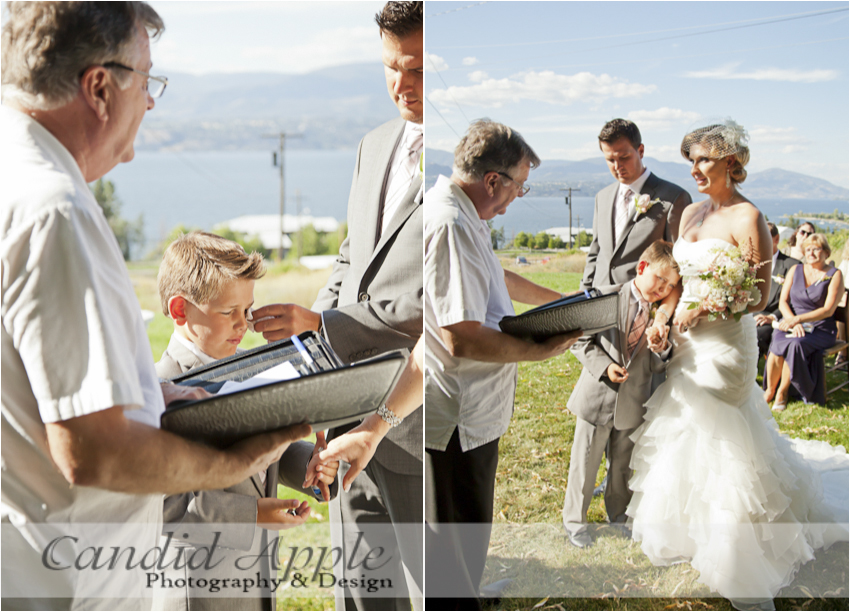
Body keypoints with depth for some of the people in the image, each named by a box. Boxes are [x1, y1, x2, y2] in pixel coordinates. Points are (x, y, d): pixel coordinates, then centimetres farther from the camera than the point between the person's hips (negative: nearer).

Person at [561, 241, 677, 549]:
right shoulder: (610, 298, -12)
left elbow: (656, 367, 2)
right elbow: (581, 340, -8)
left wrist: (661, 350, -20)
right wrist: (604, 366, -20)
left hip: (632, 404, 3)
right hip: (597, 397, -3)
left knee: (623, 465, 20)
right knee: (585, 462, 9)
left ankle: (618, 515, 41)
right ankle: (574, 520, 27)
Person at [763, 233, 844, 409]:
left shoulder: (835, 275, 1)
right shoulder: (795, 270, 11)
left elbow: (828, 310, -9)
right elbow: (783, 302, 6)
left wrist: (798, 319, -20)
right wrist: (793, 322, -14)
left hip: (819, 328, -2)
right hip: (791, 323, 3)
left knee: (795, 344, -34)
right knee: (777, 344, -31)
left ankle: (782, 392, -17)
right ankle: (769, 390, -15)